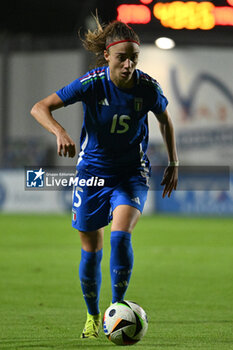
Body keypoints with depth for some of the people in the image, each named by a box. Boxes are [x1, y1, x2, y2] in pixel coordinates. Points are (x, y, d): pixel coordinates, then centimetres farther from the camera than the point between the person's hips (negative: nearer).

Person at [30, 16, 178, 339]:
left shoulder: (147, 87, -14)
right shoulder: (93, 83, -19)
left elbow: (165, 119, 9)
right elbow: (39, 108, -21)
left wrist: (174, 162, 10)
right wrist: (60, 132, -40)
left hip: (132, 173, 0)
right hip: (93, 170, 0)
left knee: (121, 235, -24)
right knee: (91, 250, 6)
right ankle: (93, 317, 28)